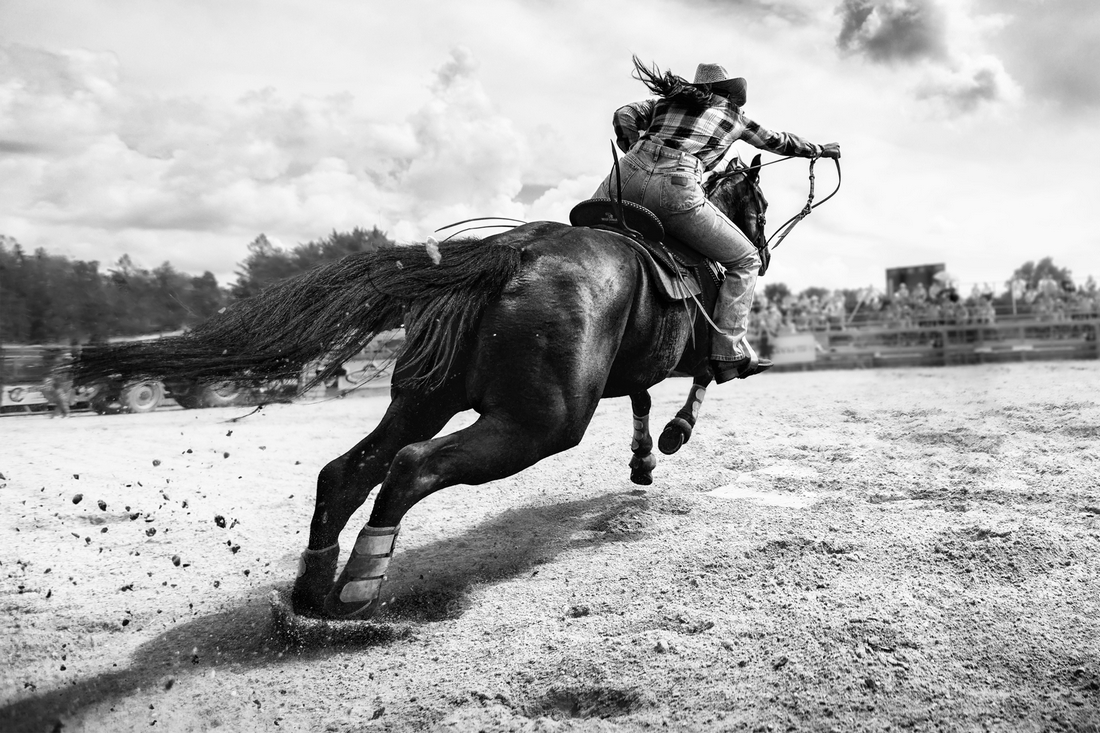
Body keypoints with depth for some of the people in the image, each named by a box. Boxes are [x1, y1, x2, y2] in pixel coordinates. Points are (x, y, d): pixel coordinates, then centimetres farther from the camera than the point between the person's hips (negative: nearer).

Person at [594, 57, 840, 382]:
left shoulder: (667, 100, 27)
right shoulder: (733, 116, 23)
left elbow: (624, 115, 16)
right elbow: (778, 141, 36)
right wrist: (820, 149, 53)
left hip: (627, 175, 4)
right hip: (675, 189, -3)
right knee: (745, 260, 11)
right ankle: (728, 352, 6)